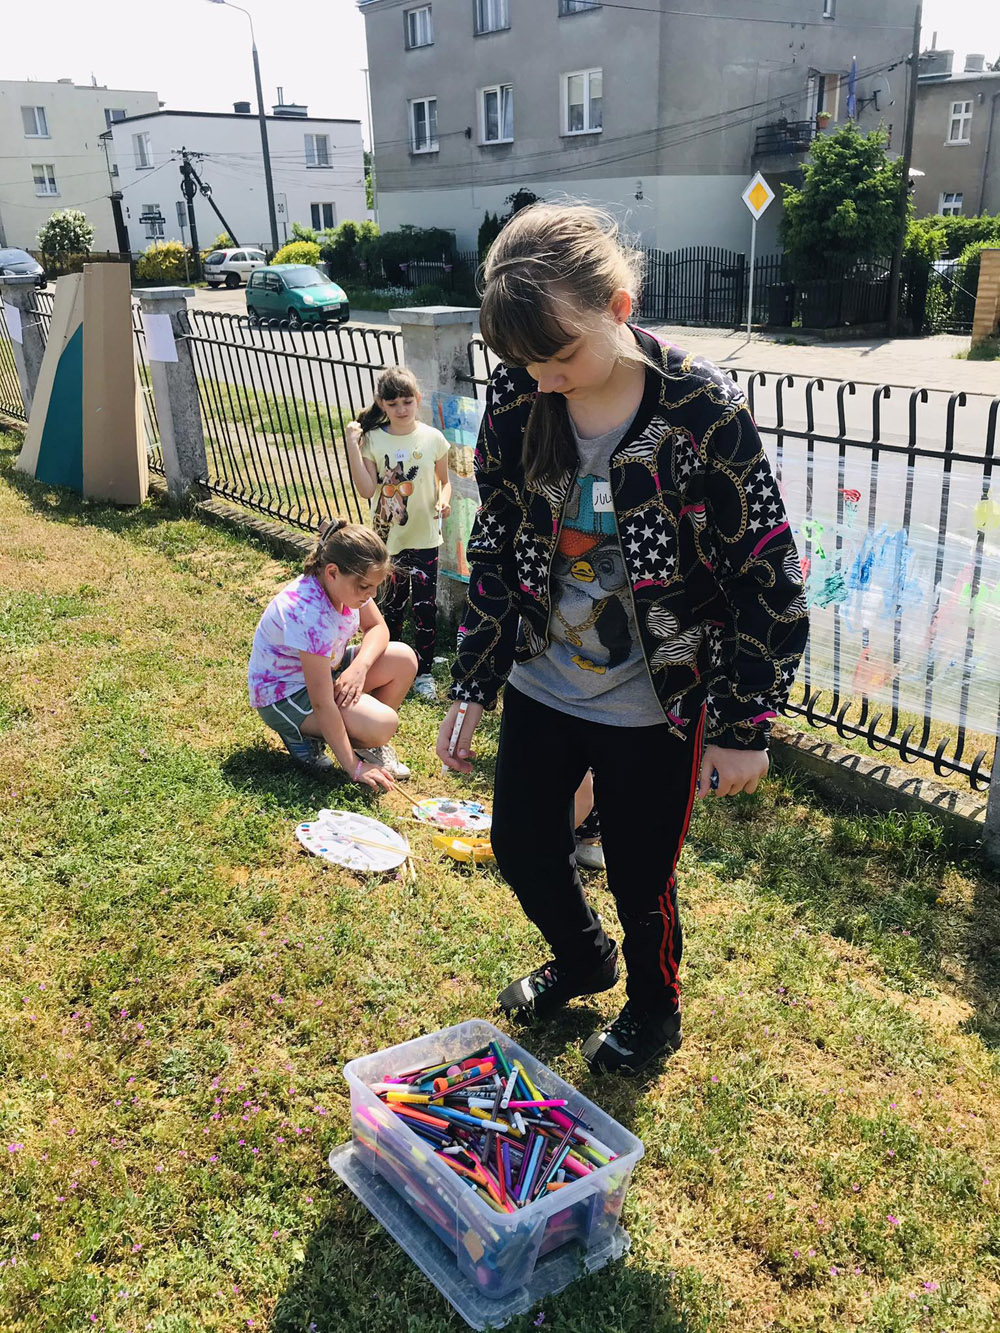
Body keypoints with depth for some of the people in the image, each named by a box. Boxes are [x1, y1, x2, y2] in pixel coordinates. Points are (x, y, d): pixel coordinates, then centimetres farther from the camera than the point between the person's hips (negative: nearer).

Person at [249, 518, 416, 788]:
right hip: (284, 693, -9)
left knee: (404, 660, -6)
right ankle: (303, 734, -1)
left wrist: (359, 667, -21)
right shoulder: (310, 616, -36)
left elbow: (377, 628, 2)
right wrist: (354, 767, -26)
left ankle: (371, 743, 7)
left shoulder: (349, 582, -13)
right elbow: (322, 704, -32)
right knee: (382, 725, -26)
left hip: (326, 666, 9)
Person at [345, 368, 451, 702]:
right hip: (388, 536, 0)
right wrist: (352, 445, -16)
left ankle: (424, 671, 15)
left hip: (424, 537, 0)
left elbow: (444, 480, 9)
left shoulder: (433, 438, -3)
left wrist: (443, 500, -12)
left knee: (425, 605, 1)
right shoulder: (372, 440, -5)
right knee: (394, 600, 13)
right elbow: (366, 490, -13)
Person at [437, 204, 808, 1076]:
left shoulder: (705, 414, -22)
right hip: (542, 685, 5)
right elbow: (493, 552, 2)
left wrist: (743, 728, -10)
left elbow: (769, 584, -14)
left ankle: (654, 1012, 45)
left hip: (654, 707, -4)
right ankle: (583, 959, 51)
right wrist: (470, 691, 3)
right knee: (522, 847, 18)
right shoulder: (517, 399, -9)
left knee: (641, 878, 12)